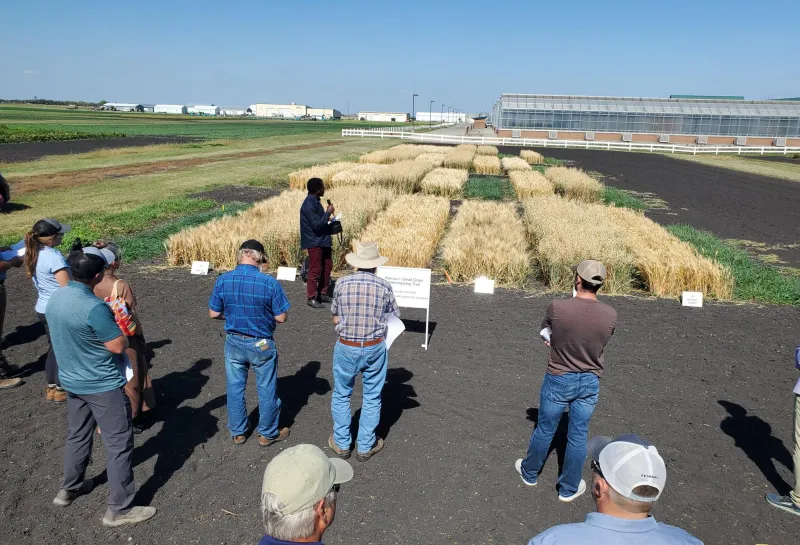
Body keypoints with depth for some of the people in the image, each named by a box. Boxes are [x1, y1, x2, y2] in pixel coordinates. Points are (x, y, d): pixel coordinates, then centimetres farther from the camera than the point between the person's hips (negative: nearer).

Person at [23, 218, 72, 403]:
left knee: (55, 348, 21)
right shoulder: (54, 256, -23)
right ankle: (61, 390, 19)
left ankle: (51, 388, 31)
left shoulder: (35, 254, 5)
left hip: (43, 308, 9)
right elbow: (67, 287, -25)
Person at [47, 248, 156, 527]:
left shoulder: (56, 297, -2)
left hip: (71, 381, 9)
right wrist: (118, 328, -2)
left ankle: (69, 489, 44)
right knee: (119, 444, 3)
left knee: (77, 435, 26)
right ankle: (119, 509, 11)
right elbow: (118, 347, -21)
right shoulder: (94, 308, -29)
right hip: (102, 386, -8)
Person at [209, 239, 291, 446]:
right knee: (266, 390, 14)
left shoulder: (223, 280, -11)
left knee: (235, 388, 18)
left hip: (234, 342, 3)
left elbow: (214, 314, -2)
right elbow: (281, 317, -14)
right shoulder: (269, 282, -21)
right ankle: (268, 433, 28)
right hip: (261, 344, -3)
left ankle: (238, 432, 33)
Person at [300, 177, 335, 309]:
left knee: (327, 267, 14)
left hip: (323, 240, 10)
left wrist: (329, 219, 8)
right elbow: (316, 224, -25)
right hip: (314, 242, -10)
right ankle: (311, 298, 6)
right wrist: (328, 213, -18)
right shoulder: (308, 205, -20)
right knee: (315, 270, -4)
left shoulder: (316, 201, 11)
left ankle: (322, 294, 24)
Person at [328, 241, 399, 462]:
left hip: (346, 348, 0)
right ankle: (366, 447, 25)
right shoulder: (384, 286, -10)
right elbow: (395, 318, 4)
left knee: (341, 396, 18)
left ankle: (342, 444, 29)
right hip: (375, 348, 0)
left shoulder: (342, 284, -9)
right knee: (371, 398, 15)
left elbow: (335, 318, 2)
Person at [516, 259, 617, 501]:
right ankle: (569, 488, 32)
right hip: (590, 382, 2)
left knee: (545, 431, 17)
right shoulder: (610, 315, -13)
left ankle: (530, 472, 40)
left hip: (558, 380, -2)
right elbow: (599, 344, 5)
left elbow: (545, 333, -2)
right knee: (578, 437, 15)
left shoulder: (557, 307, -22)